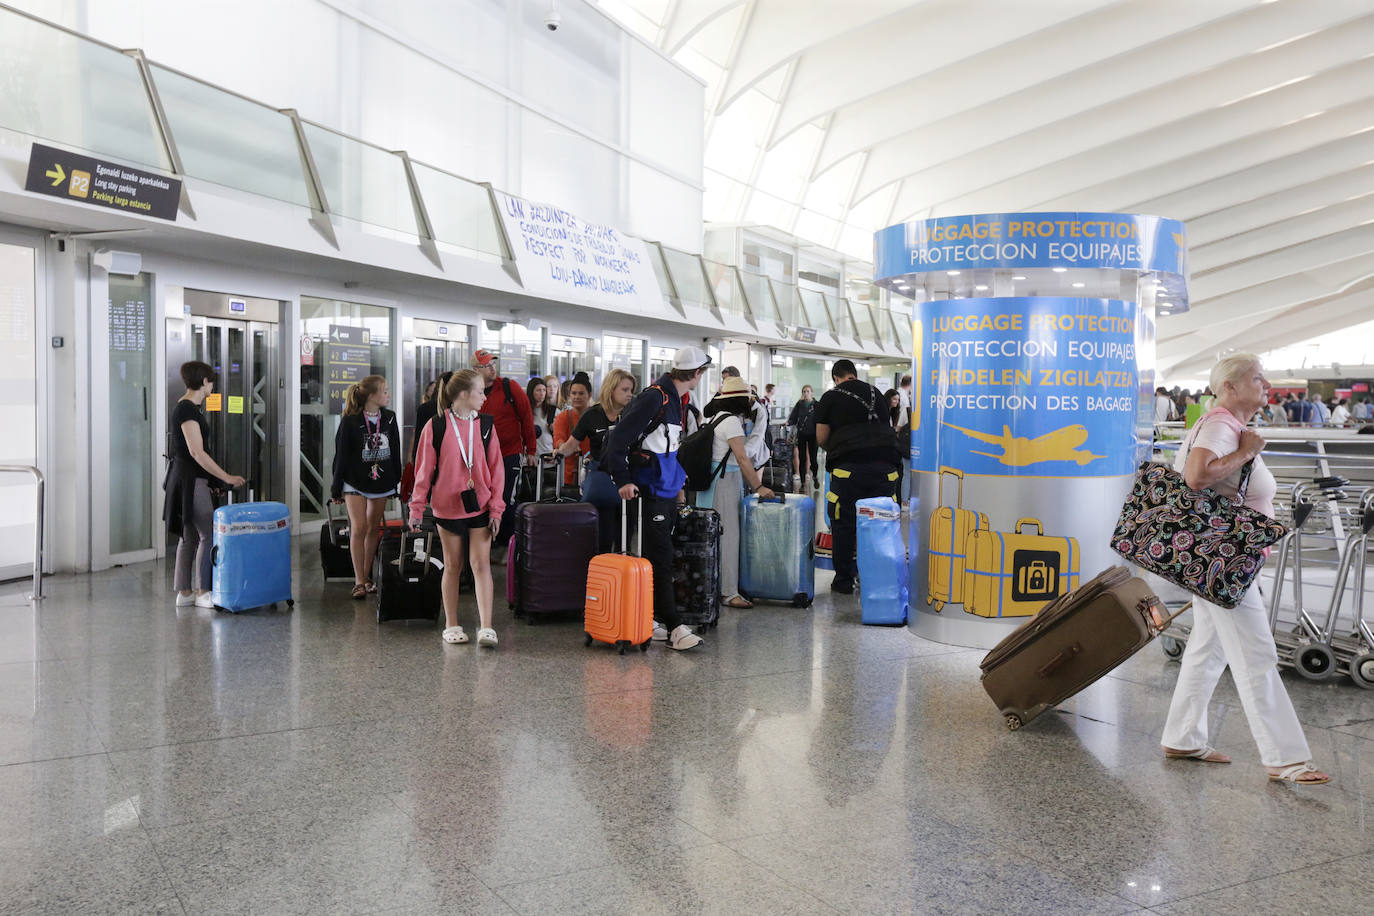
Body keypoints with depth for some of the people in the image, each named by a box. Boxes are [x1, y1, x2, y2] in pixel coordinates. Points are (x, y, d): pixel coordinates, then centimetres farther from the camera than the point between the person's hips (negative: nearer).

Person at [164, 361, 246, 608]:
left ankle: (184, 592, 17)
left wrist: (214, 479, 21)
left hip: (188, 478, 10)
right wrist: (226, 477, -18)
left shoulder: (188, 407, 14)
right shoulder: (187, 410, -16)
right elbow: (197, 452, -21)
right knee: (207, 536, -6)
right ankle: (202, 592, 0)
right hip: (190, 479, -10)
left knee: (189, 536, 12)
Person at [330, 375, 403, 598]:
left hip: (382, 483, 4)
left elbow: (395, 452, 11)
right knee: (359, 528, -12)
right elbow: (341, 456, -6)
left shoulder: (389, 418, 4)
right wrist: (336, 488, -4)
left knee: (374, 529, 9)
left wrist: (397, 481, 11)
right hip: (355, 483, -4)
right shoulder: (350, 421, -10)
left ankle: (366, 576, 20)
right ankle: (359, 581, -4)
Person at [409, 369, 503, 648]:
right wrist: (416, 509, -2)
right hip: (447, 507, -1)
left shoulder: (486, 425, 2)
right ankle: (451, 626, 21)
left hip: (480, 507, 1)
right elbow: (424, 469, 0)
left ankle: (486, 627, -6)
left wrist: (496, 508, -2)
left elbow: (496, 468, 3)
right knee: (453, 566, 9)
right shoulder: (436, 426, -4)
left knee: (481, 565, -5)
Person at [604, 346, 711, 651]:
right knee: (660, 560, -7)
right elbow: (617, 440, -19)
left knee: (660, 558, 12)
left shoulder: (673, 399, 14)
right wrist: (624, 480, -24)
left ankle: (649, 621, 20)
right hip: (650, 494, -10)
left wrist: (677, 484, 24)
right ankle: (674, 628, -5)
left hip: (666, 492, 10)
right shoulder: (653, 398, -16)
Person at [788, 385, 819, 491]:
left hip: (812, 435, -2)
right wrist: (789, 422, -18)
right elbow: (794, 417, 3)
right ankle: (802, 483, 8)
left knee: (812, 458, -2)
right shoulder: (799, 404, 6)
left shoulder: (816, 405, -1)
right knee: (802, 459, 2)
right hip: (801, 434, 2)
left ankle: (815, 476, 27)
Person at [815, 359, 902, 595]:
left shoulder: (831, 398, 7)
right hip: (884, 464, 4)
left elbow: (821, 438, 4)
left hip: (849, 466, -3)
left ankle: (844, 580, 10)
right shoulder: (875, 393, 19)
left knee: (844, 524, 6)